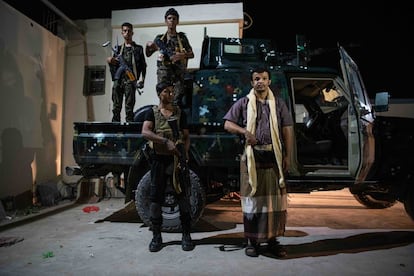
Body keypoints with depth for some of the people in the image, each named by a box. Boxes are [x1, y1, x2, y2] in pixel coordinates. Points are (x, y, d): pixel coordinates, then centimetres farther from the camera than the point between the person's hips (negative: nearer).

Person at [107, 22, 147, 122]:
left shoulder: (138, 48, 11)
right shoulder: (118, 48, 19)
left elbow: (143, 66, 5)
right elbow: (114, 66, 19)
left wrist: (141, 78, -9)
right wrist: (109, 61, -3)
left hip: (130, 81, -3)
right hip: (118, 80, 3)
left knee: (129, 108, -7)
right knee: (116, 107, 3)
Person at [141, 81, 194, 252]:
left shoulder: (180, 113, 10)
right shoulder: (152, 112, 5)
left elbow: (186, 136, 10)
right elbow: (145, 132, -12)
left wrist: (185, 151, -10)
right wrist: (166, 141, -26)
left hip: (177, 159, 1)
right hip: (159, 159, 0)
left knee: (182, 196, 1)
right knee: (156, 197, 4)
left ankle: (186, 235, 11)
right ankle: (156, 236, 17)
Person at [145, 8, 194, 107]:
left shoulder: (182, 37, 11)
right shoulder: (160, 38, 11)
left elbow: (191, 54, 11)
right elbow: (148, 54, 17)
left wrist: (181, 55, -9)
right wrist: (148, 46, -5)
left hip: (179, 72, 0)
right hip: (163, 72, 0)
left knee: (178, 101, -4)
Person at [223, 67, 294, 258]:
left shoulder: (279, 103, 10)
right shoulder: (243, 103, 7)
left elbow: (287, 131, 6)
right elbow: (227, 124, 4)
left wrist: (288, 156, -2)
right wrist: (245, 131, -15)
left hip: (274, 157, 2)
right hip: (252, 157, -1)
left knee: (275, 198, 6)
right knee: (252, 197, 5)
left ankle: (272, 239, 20)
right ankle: (252, 240, 16)